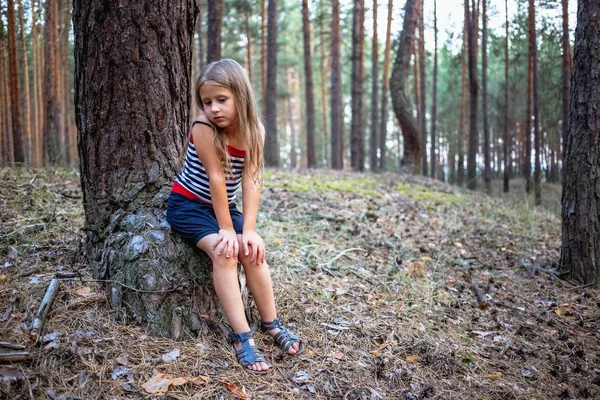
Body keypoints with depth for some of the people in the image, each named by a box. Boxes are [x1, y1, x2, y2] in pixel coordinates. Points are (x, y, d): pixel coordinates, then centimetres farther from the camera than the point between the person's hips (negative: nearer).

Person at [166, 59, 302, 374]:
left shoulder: (254, 131, -10)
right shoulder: (203, 129, -23)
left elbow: (251, 181, -17)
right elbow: (215, 179, -24)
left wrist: (248, 229, -25)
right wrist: (226, 229, -23)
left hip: (223, 206, 5)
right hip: (188, 204, -4)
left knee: (253, 250, -17)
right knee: (224, 251, -27)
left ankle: (271, 323, -1)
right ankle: (242, 336, -25)